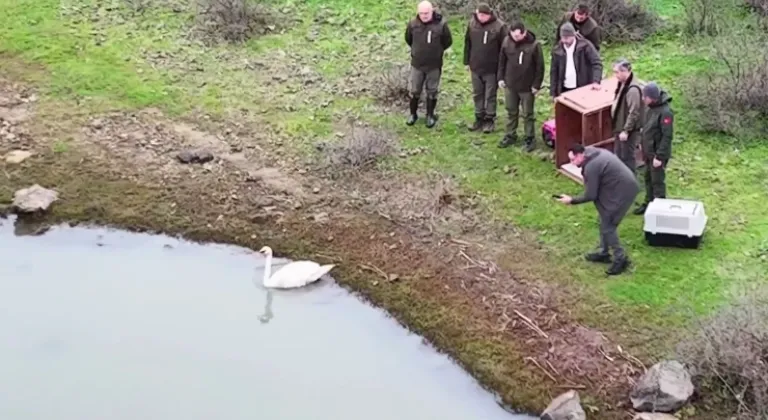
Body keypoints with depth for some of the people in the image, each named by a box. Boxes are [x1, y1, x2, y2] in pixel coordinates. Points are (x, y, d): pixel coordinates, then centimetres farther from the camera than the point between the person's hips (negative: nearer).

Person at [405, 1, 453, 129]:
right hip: (417, 64, 1)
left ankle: (430, 115, 26)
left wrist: (436, 51, 8)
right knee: (414, 91, 11)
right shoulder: (413, 24, -11)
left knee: (432, 92, 11)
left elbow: (448, 41, 0)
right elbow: (408, 39, 10)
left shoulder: (441, 24, -16)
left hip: (434, 65, -1)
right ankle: (413, 114, 29)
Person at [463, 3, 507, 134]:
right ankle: (479, 119, 26)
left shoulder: (498, 26, -15)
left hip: (492, 68, -4)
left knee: (490, 95, 6)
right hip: (475, 67, 4)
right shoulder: (472, 24, -2)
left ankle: (490, 120, 17)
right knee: (477, 94, 14)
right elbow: (467, 44, 8)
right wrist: (467, 62, 10)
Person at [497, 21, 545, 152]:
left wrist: (536, 84, -10)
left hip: (527, 87, -4)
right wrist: (501, 78, 5)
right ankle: (510, 135, 31)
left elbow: (540, 66, -11)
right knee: (511, 112, 17)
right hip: (510, 85, 4)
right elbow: (502, 61, 6)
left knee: (528, 114, 8)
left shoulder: (534, 45, -17)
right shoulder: (507, 42, -7)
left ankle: (529, 139, 19)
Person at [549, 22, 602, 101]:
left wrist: (596, 81, -29)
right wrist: (553, 93, 4)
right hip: (565, 90, 3)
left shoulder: (585, 46, -9)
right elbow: (554, 72, 8)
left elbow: (597, 63, -14)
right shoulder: (557, 51, 2)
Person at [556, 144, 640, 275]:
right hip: (625, 186, 10)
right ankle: (604, 252, 29)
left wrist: (571, 200, -4)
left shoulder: (591, 167, -21)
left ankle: (620, 259, 3)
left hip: (622, 191, -10)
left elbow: (590, 195, -16)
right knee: (605, 222, 18)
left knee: (607, 225, -3)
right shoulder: (595, 153, 9)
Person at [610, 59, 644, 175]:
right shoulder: (622, 84, 5)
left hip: (628, 130, -10)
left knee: (627, 157, 2)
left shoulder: (632, 89, -26)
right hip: (620, 128, 10)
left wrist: (626, 131, -23)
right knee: (618, 156, 20)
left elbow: (633, 113, -26)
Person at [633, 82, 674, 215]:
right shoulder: (651, 108, 3)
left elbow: (667, 137, -24)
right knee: (648, 179, 19)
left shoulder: (665, 112, -24)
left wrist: (659, 156, -23)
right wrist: (642, 144, 14)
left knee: (657, 181, 1)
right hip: (649, 152, 9)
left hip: (657, 154, -9)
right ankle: (649, 204, 32)